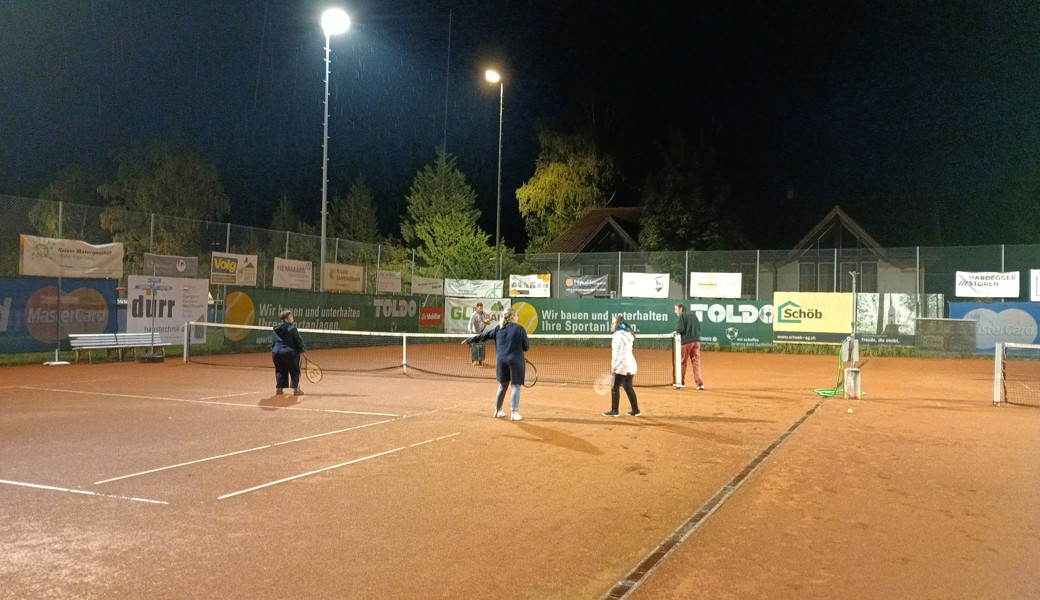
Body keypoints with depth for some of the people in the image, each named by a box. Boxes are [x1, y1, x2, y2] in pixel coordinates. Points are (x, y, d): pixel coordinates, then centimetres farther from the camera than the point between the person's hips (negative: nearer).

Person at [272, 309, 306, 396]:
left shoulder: (276, 329, 11)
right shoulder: (291, 328, -10)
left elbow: (273, 342, 16)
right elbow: (298, 340, -8)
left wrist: (273, 351, 24)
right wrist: (302, 349, 7)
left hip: (276, 352, 6)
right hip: (289, 353, -6)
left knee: (280, 371, 20)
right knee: (294, 371, 4)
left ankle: (279, 388, 18)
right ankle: (295, 389, 0)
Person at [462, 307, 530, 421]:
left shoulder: (498, 328, 7)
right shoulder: (520, 329, -5)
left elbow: (483, 336, 14)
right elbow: (527, 347, -3)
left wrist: (469, 340, 26)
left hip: (501, 361, 5)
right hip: (516, 361, -5)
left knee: (502, 386, 18)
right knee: (516, 386, 1)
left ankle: (498, 411, 27)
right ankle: (514, 413, -6)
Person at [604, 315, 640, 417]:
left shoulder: (619, 335, -15)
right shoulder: (628, 334, 14)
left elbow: (617, 353, -20)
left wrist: (614, 366, -20)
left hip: (622, 366, -9)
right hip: (630, 364, 9)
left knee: (615, 387, -2)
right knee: (628, 388, 15)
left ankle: (614, 411, 0)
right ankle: (635, 410, 16)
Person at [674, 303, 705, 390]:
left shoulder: (681, 316, -3)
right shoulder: (694, 315, 17)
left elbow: (680, 329, -13)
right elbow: (699, 328, 15)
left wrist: (676, 333, 6)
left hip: (686, 341, -5)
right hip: (696, 341, 5)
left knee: (682, 362, 9)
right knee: (696, 362, 4)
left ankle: (681, 381, 19)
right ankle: (699, 383, -6)